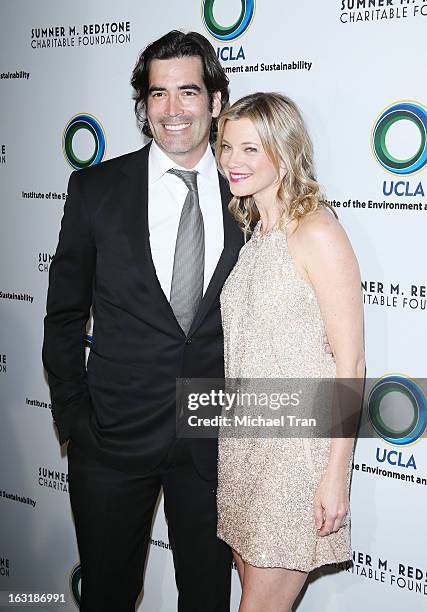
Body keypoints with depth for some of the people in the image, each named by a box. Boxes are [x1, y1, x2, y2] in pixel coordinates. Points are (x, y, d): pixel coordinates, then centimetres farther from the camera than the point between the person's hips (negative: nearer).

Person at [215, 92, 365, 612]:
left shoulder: (317, 233, -14)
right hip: (242, 440, 7)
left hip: (299, 447, -7)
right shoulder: (251, 233, 10)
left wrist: (337, 474, -16)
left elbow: (350, 363, -15)